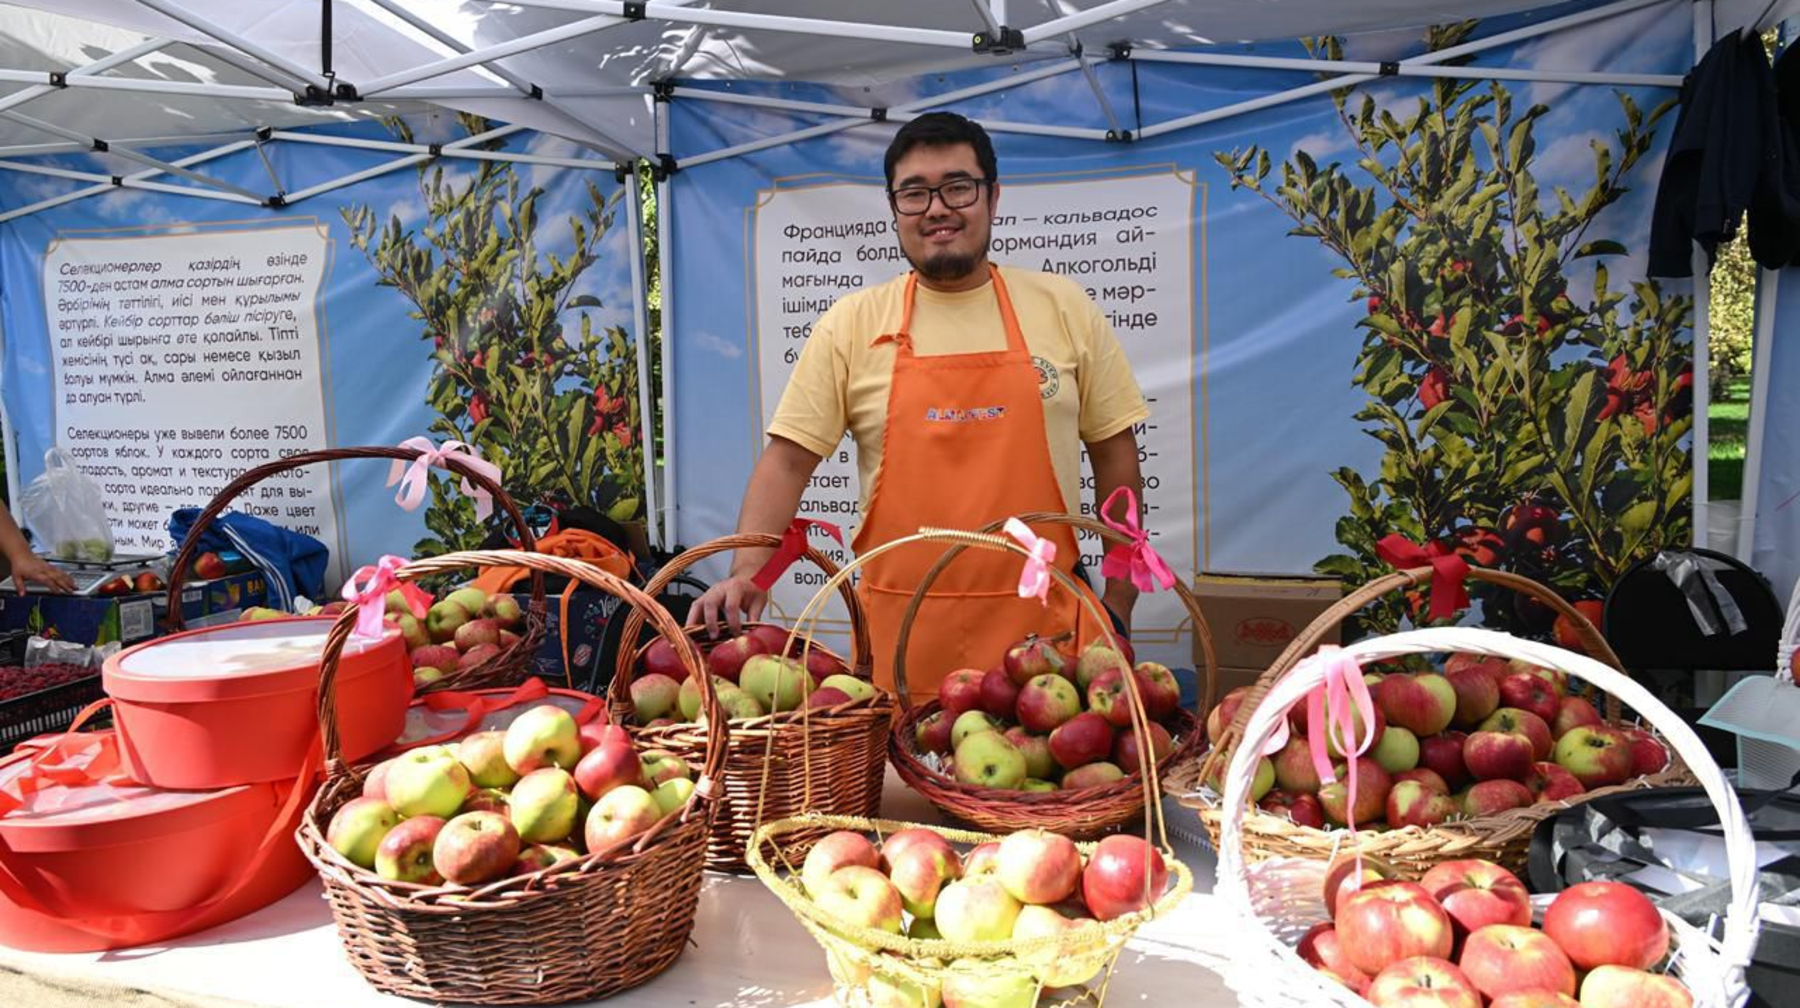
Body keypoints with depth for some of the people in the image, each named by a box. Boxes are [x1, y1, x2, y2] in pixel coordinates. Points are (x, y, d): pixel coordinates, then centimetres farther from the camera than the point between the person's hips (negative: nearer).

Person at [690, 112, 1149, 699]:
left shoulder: (1064, 309, 4)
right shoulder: (850, 324, 2)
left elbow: (1115, 454, 7)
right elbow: (788, 460, 0)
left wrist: (1118, 605, 6)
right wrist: (747, 571, -15)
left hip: (1046, 627, 1)